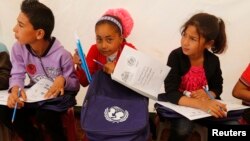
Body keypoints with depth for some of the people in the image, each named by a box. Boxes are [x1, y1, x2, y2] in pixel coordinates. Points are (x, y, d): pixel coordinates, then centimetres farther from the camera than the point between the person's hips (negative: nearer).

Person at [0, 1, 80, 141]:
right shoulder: (18, 48, -11)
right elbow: (17, 75, -8)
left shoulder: (62, 55, -23)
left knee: (45, 115, -36)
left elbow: (76, 84, -13)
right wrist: (15, 88, -32)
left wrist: (63, 80, -37)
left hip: (59, 96, -5)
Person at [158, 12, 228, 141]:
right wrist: (201, 104, -44)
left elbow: (217, 87, 8)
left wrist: (208, 96, -18)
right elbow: (170, 93, -29)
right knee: (183, 127, -31)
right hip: (177, 104, -3)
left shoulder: (213, 60, -9)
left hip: (205, 103, 4)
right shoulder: (176, 56, -20)